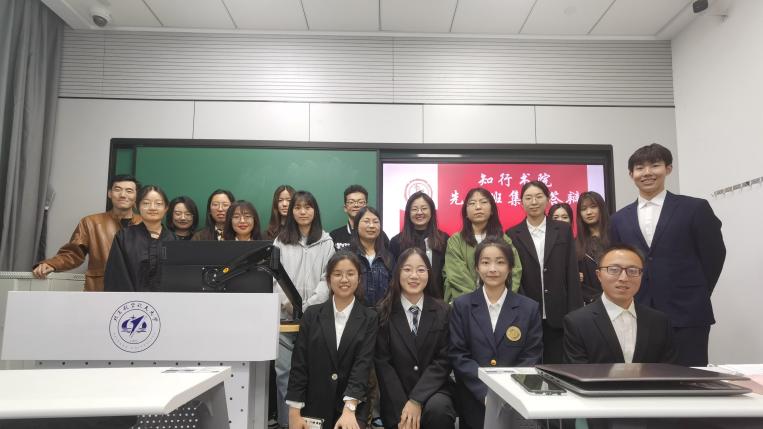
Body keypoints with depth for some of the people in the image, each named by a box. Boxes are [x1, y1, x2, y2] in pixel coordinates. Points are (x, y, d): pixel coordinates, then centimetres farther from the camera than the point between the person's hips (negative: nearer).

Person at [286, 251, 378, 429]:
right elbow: (299, 364, 0)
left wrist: (349, 409, -22)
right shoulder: (312, 314, 2)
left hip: (353, 408, -1)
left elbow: (363, 364, -10)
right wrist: (294, 413, -7)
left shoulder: (369, 318, 0)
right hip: (313, 407, 1)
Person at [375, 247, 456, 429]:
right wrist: (402, 409, -13)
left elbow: (443, 361, -4)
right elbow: (382, 363, -4)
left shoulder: (443, 311, 2)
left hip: (434, 391, 1)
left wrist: (416, 400, -15)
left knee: (437, 409, -28)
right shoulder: (384, 312, -1)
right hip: (396, 398, 0)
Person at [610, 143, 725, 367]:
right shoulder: (619, 219, 9)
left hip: (687, 315, -3)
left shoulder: (695, 208, 0)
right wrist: (630, 304, 8)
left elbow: (714, 254, 4)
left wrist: (696, 297, 7)